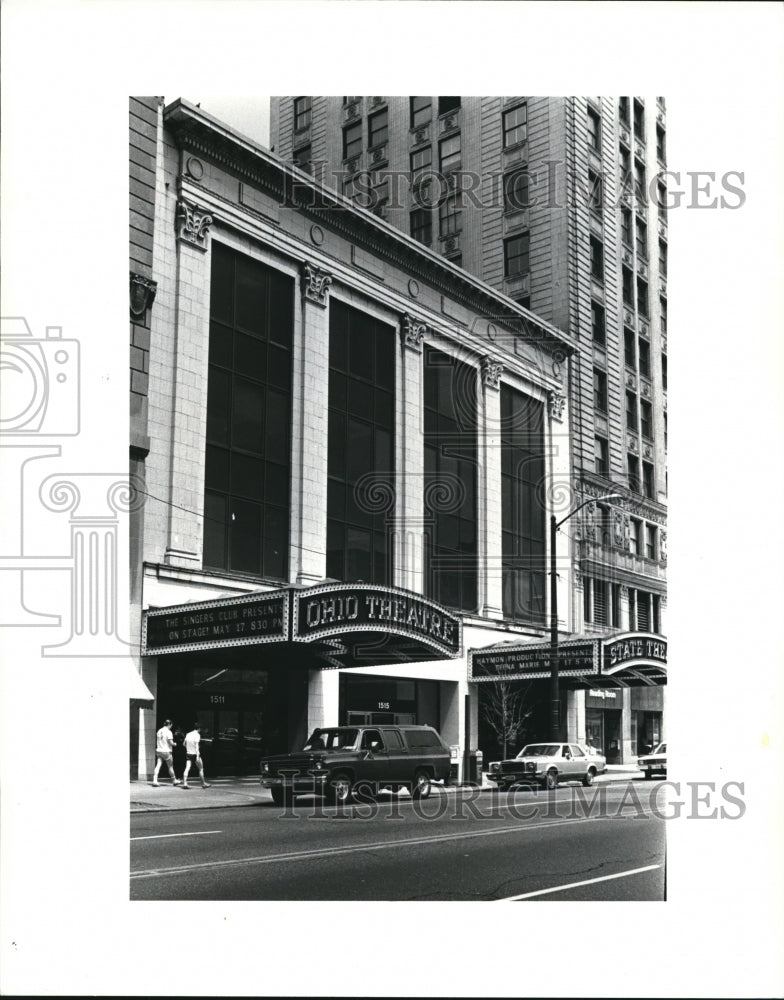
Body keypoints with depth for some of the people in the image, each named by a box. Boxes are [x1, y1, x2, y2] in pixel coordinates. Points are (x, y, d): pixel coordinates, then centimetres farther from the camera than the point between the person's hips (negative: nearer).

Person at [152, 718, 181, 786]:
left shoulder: (159, 731, 8)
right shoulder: (168, 732, -13)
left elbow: (157, 742, 13)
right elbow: (171, 743, -17)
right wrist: (174, 744, 3)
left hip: (159, 750, 5)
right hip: (167, 751, -5)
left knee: (158, 766, -1)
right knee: (170, 767, 8)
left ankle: (155, 780, -15)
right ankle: (174, 781, 21)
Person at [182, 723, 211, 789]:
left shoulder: (188, 734, 8)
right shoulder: (197, 735, -10)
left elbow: (184, 744, 15)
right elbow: (196, 745, -19)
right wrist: (197, 756, -23)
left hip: (188, 754, 5)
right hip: (195, 754, -5)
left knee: (187, 768, -4)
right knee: (201, 769, 10)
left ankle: (184, 783, -18)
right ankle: (204, 783, 18)